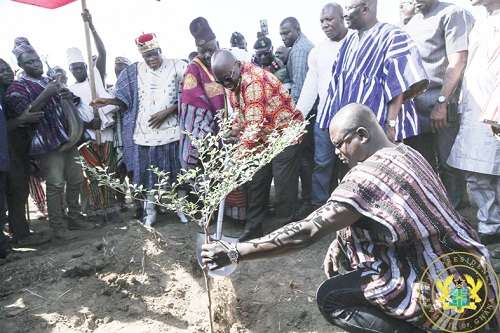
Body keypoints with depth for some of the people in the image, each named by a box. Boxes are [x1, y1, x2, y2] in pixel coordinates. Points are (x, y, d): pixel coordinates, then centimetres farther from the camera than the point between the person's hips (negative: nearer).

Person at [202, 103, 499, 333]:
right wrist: (340, 244, 0)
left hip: (443, 286, -9)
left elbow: (306, 231, -29)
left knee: (331, 298, -7)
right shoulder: (406, 153, 4)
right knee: (341, 253, 11)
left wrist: (235, 253, -25)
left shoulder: (367, 176, -26)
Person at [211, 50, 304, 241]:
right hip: (262, 138, 9)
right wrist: (234, 134, -5)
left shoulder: (253, 80, -26)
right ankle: (253, 227, 20)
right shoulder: (234, 82, 3)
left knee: (284, 184, -4)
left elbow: (255, 123, -31)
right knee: (256, 183, 9)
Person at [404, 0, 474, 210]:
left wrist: (442, 102, -19)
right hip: (414, 107, 7)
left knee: (449, 165, -1)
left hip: (443, 108, -7)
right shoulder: (411, 24, 18)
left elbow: (457, 62, -13)